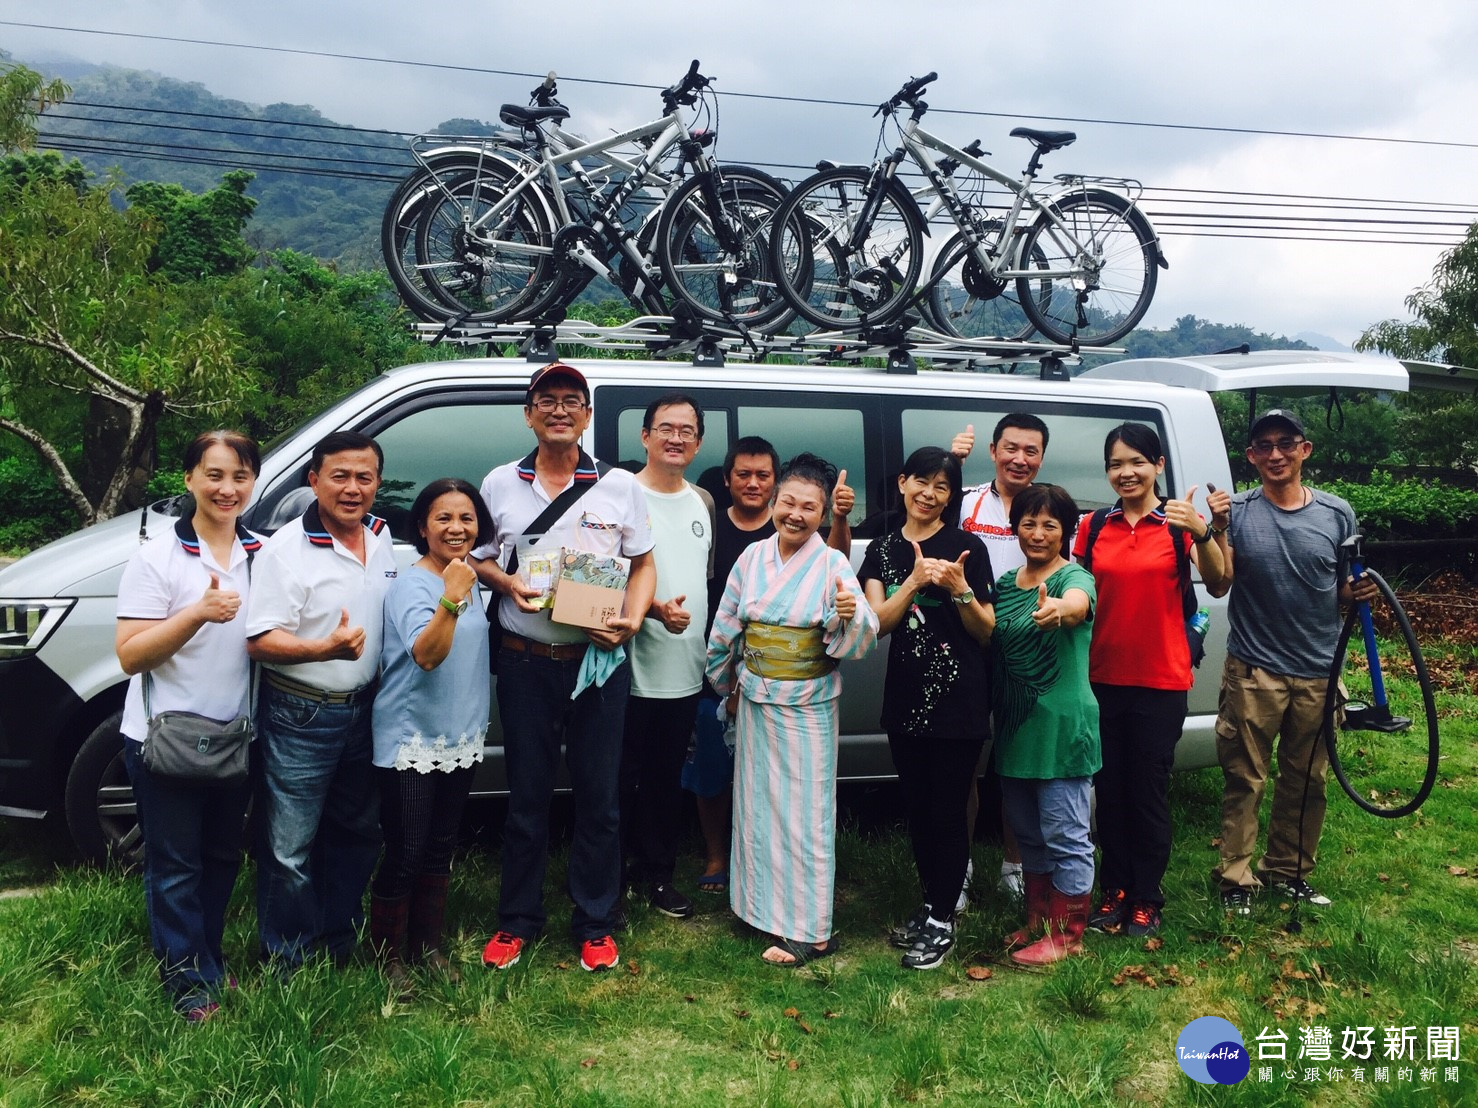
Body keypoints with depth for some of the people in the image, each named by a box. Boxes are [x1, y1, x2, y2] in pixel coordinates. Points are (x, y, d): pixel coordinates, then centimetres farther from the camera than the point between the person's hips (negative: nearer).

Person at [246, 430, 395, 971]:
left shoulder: (381, 537, 5)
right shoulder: (287, 549, -15)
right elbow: (259, 640, -19)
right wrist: (325, 648, -34)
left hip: (362, 710, 7)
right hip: (299, 718, -7)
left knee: (358, 833, 18)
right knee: (290, 848, 2)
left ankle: (338, 941, 37)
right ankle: (288, 963, 21)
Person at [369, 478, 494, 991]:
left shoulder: (471, 579, 6)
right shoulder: (411, 585, -17)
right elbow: (427, 654, -31)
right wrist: (451, 600, -43)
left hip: (460, 737, 7)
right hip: (410, 740, -7)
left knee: (440, 849, 17)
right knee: (405, 855, -1)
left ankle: (428, 944, 32)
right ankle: (388, 954, 19)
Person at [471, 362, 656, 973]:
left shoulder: (619, 486, 3)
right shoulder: (500, 484, 5)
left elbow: (643, 565, 7)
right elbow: (477, 558, 12)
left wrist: (632, 619, -10)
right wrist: (507, 583, -10)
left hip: (599, 662, 0)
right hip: (525, 662, 1)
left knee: (599, 796, 7)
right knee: (526, 795, 10)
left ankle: (595, 924, 22)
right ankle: (518, 919, 26)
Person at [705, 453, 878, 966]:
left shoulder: (832, 564, -9)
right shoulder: (752, 558, 3)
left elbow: (860, 638, -17)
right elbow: (726, 627, 12)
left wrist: (850, 614, -37)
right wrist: (726, 682, 19)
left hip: (807, 707, -5)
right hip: (755, 703, 5)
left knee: (803, 812, 0)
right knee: (757, 804, 14)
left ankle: (808, 929, 10)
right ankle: (764, 905, 30)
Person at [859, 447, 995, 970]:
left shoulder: (967, 548, -3)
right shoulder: (884, 550, 7)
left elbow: (987, 632, -2)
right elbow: (878, 623, -5)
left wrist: (959, 589, -19)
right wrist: (915, 580, -18)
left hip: (958, 699, -4)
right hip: (905, 697, 4)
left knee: (948, 810, 1)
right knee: (917, 808, 14)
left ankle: (943, 921, 14)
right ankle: (929, 906, 29)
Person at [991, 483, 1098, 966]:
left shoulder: (1074, 577, -12)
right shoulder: (1005, 583, 9)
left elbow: (1077, 605, -37)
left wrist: (1058, 611, -58)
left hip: (1062, 724, -7)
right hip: (1014, 723, 7)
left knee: (1066, 836, 2)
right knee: (1028, 832, 18)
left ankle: (1067, 934, 17)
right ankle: (1037, 920, 34)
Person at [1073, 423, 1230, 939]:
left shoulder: (1178, 523, -4)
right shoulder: (1093, 527, 5)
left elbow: (1217, 586, -17)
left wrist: (1205, 532, -34)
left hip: (1160, 680, -3)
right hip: (1102, 677, 3)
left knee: (1148, 793, 5)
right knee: (1109, 790, 11)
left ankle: (1146, 899, 20)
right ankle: (1114, 890, 26)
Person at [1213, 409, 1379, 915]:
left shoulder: (1337, 514, 3)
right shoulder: (1237, 511, -4)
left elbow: (1341, 588, 13)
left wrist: (1359, 591, -9)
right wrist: (1214, 531, -27)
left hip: (1318, 673, 3)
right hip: (1253, 670, -3)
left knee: (1307, 780, 14)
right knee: (1244, 780, 3)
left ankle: (1289, 870, 30)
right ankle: (1235, 877, 14)